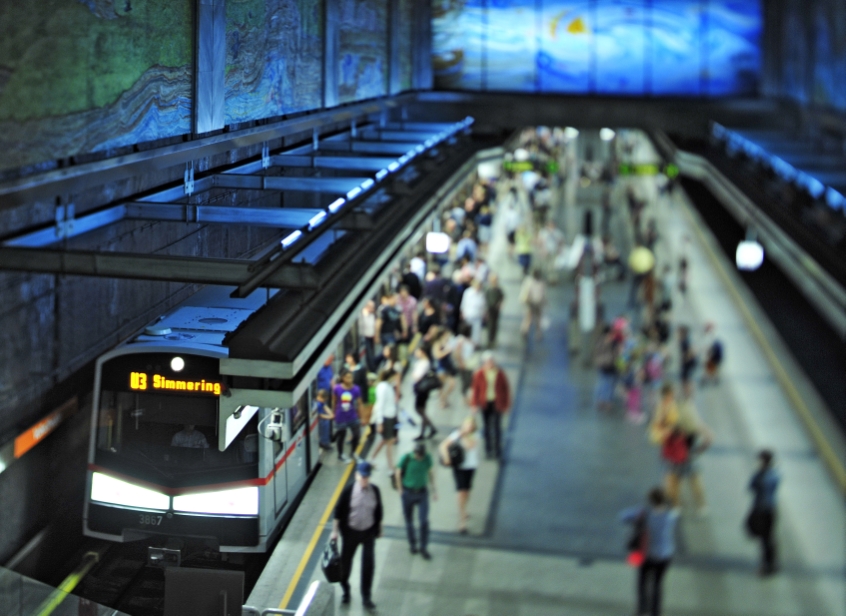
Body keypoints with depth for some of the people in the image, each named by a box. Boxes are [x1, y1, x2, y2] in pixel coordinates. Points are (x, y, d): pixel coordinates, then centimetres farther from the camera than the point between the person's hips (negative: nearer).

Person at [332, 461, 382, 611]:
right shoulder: (349, 490, -14)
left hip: (368, 532, 1)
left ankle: (366, 597, 12)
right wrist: (335, 530, -8)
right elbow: (338, 510, -8)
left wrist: (379, 529, 11)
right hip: (350, 531, -1)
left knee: (368, 565, 0)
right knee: (345, 562, 11)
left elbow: (378, 511, 5)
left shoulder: (375, 491, -7)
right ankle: (345, 591, 34)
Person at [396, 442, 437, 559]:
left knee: (424, 521, -7)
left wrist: (434, 489, 7)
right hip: (407, 493, -1)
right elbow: (398, 473, -4)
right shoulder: (406, 458, -17)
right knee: (409, 521, 9)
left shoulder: (427, 458, -9)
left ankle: (423, 548, 6)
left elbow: (430, 472, 6)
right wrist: (400, 490, 0)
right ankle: (412, 544, 31)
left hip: (422, 493, 1)